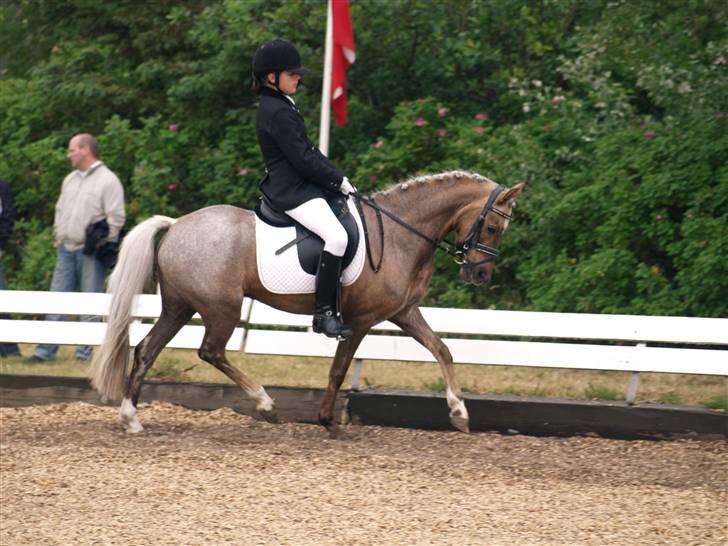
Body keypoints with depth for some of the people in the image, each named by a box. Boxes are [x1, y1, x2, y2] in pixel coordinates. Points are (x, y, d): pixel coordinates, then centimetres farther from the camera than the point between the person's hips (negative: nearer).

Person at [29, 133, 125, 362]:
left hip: (91, 252, -7)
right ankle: (46, 350, 6)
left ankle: (85, 351, 2)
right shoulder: (70, 180, 16)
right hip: (66, 250, 7)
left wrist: (101, 243, -12)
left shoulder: (108, 180, -6)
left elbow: (116, 218, -10)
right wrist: (57, 236, 11)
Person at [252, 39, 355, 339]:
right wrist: (338, 181, -10)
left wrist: (337, 177, 9)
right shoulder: (278, 112, -16)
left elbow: (308, 150, 19)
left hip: (295, 186, 12)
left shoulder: (280, 106, 17)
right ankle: (324, 312, -24)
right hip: (292, 191, -12)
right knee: (337, 236, -27)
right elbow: (303, 159, -19)